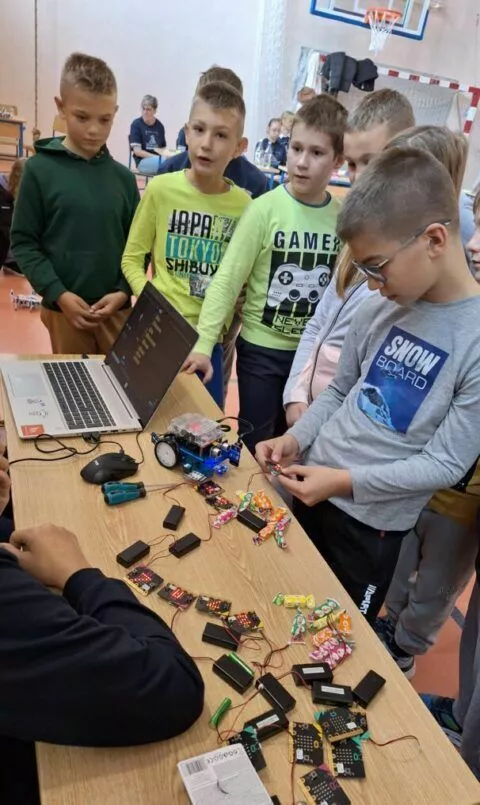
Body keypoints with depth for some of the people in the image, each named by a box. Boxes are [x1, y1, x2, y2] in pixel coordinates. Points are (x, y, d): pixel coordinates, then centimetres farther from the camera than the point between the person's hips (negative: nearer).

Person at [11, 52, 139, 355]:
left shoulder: (124, 177, 4)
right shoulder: (40, 170, -4)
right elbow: (23, 242, -3)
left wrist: (123, 291, -9)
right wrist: (58, 294, -13)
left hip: (117, 309, 2)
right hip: (64, 309, -2)